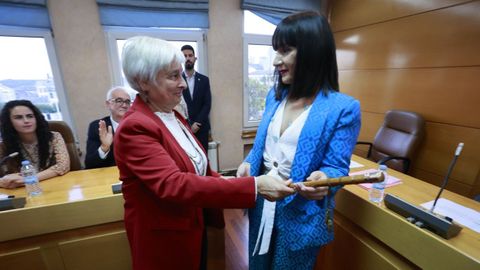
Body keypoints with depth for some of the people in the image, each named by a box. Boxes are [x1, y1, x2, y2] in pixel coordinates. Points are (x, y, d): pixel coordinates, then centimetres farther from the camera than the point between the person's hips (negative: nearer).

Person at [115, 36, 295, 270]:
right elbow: (172, 184, -36)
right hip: (163, 239, -7)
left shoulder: (172, 116, 3)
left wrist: (228, 184, -8)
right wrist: (254, 186, -39)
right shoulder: (134, 127, -24)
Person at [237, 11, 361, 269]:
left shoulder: (343, 108, -16)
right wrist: (248, 163, -9)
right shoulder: (275, 95, 2)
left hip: (301, 215, -5)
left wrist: (323, 180, -36)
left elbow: (336, 166, -14)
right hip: (261, 205, 5)